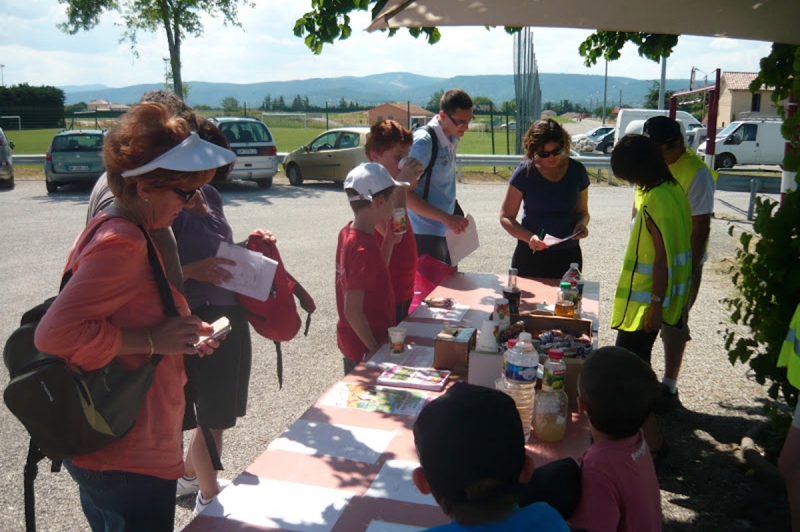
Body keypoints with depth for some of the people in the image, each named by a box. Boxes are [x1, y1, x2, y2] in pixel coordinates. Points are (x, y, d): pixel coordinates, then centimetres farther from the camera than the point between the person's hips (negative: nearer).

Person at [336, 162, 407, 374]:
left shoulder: (347, 233, 2)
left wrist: (390, 240, 6)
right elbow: (353, 311, -27)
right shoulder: (364, 249, -26)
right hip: (365, 348, -9)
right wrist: (376, 349, -19)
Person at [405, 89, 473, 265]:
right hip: (425, 235, -8)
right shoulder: (423, 141, -18)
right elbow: (405, 194, -21)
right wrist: (446, 217, -27)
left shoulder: (453, 138, 6)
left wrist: (456, 215, 14)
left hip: (447, 231, 8)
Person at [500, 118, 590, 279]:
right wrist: (529, 237, -22)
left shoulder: (577, 171, 0)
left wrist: (582, 224, -11)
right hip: (530, 256, -2)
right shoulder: (525, 172, -7)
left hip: (568, 256, 2)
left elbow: (582, 211, 12)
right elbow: (506, 216, -6)